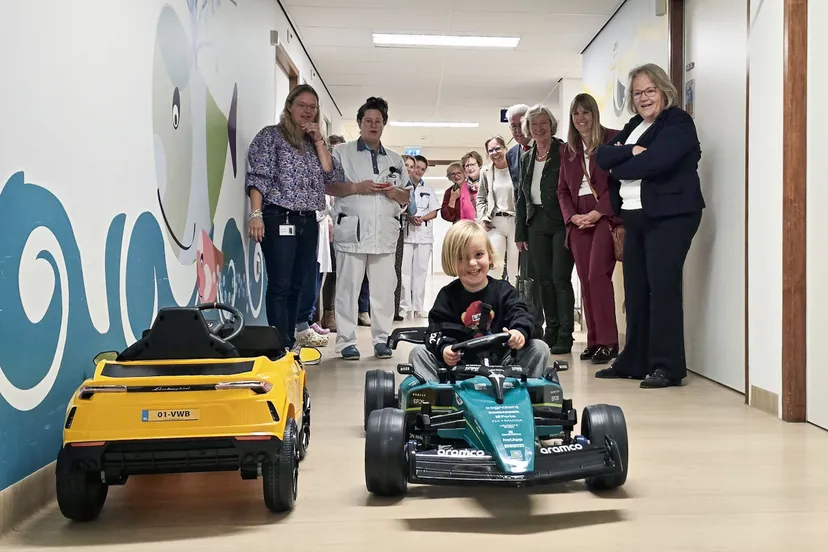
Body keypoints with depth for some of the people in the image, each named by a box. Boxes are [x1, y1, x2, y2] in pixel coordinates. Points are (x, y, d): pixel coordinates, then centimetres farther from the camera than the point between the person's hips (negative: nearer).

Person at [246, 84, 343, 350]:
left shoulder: (314, 142, 19)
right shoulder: (271, 135, 2)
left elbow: (332, 176, 7)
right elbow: (258, 176, -8)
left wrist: (319, 141, 2)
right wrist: (256, 214, -19)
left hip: (308, 221, 6)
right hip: (280, 219, -6)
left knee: (297, 286, 8)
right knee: (280, 286, -8)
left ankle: (290, 344, 14)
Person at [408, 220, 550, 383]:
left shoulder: (503, 290, 4)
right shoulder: (447, 295, 2)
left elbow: (519, 314, -9)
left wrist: (520, 332, -35)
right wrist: (444, 348, -31)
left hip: (500, 361, 0)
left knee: (539, 348, -18)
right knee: (419, 352, -18)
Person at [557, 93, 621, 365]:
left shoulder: (612, 139, 1)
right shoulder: (568, 149, 18)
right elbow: (562, 189, 17)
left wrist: (597, 212, -13)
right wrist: (572, 216, -1)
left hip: (605, 217, -5)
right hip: (578, 220, 6)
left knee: (597, 275, -16)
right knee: (585, 280, 3)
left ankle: (608, 341, -11)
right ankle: (593, 341, 8)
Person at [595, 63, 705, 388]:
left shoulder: (678, 122, -5)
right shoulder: (634, 126, 19)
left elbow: (655, 161, -21)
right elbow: (602, 156, 6)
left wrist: (618, 167, -5)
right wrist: (630, 151, -13)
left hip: (670, 215, -8)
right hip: (635, 217, 8)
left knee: (662, 287, -10)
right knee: (635, 289, 8)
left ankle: (668, 367, -7)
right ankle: (634, 362, 16)